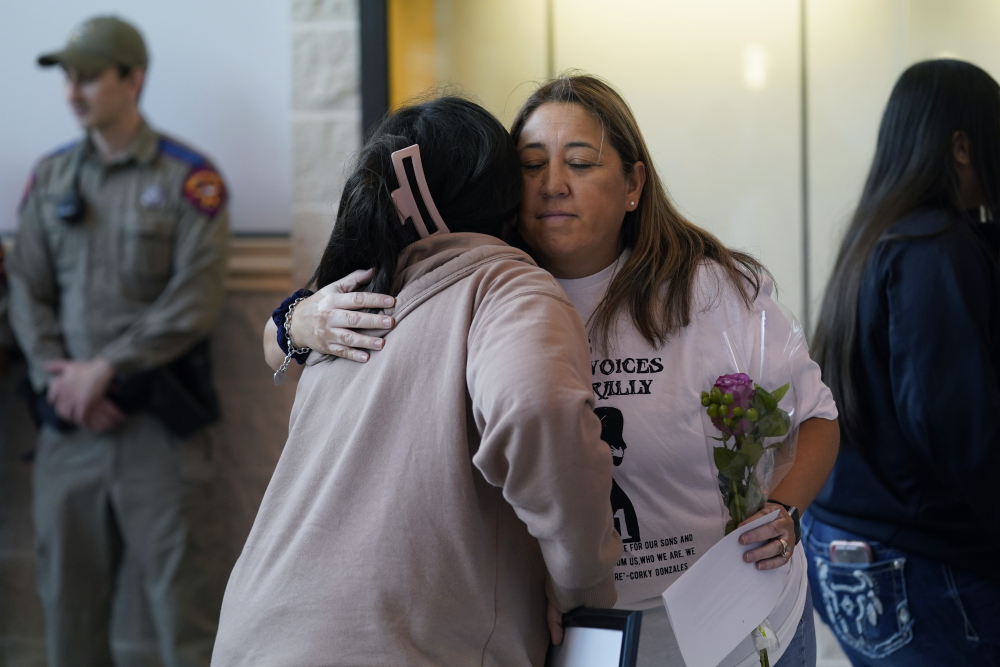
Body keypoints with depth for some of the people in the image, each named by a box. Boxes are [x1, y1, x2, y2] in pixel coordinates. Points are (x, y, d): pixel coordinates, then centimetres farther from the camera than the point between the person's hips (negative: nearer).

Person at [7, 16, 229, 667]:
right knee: (68, 588, 8)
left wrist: (107, 368, -13)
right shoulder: (50, 177, 11)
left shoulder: (188, 179, -3)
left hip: (157, 416, -4)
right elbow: (27, 289, 8)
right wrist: (57, 376, -7)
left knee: (180, 588, -3)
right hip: (70, 417, 4)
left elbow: (195, 300, -10)